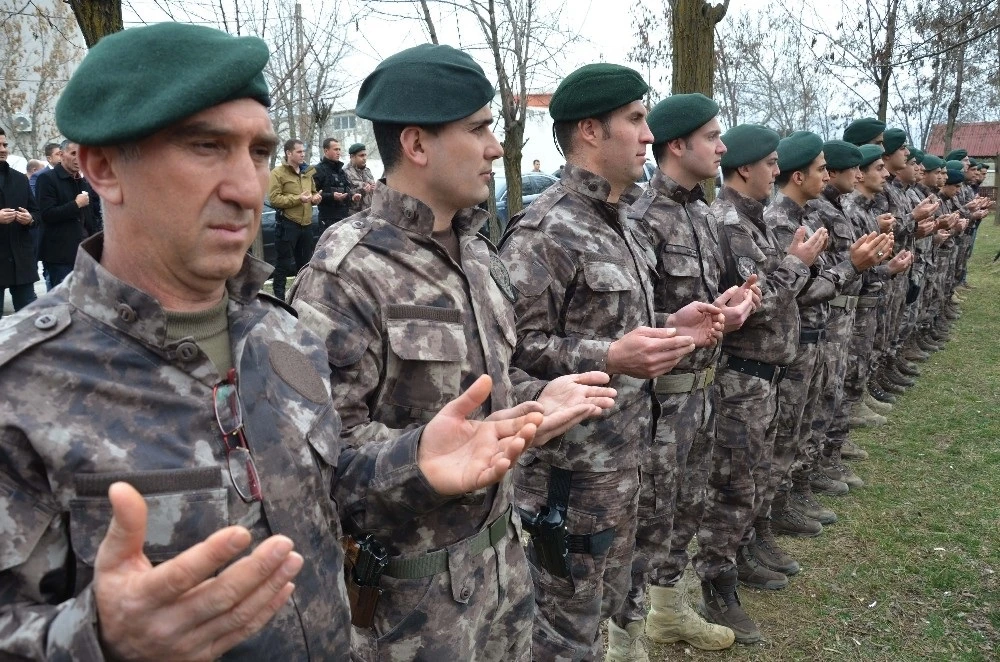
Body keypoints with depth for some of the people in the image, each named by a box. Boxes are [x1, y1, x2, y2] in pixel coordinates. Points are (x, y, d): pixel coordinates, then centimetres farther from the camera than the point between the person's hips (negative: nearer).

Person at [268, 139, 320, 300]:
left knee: (305, 261, 16)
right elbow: (274, 199, -16)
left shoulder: (308, 171, 13)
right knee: (285, 262, -3)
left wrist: (316, 196, 2)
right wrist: (298, 198, -21)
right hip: (287, 223, -7)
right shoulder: (278, 173, -8)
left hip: (306, 223, 7)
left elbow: (313, 191, 27)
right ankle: (278, 295, 7)